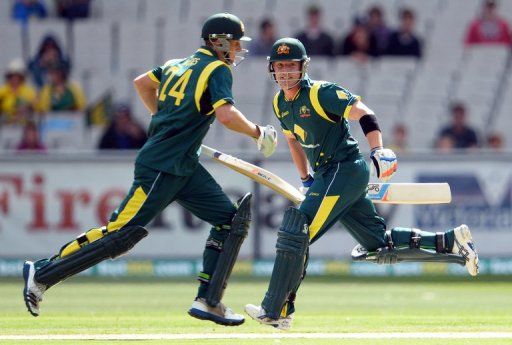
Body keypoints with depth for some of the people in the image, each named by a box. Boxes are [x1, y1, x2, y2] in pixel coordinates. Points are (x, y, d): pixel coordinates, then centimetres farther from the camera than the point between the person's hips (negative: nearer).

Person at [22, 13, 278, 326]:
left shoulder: (179, 64, 18)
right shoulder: (218, 69, -8)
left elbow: (142, 83, 29)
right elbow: (226, 115, -23)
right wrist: (257, 133, -8)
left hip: (185, 168, 10)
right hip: (161, 168, -10)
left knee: (231, 220, 3)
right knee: (123, 232, -10)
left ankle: (208, 302, -2)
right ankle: (43, 273, -4)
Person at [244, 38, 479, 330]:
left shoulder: (320, 93, -14)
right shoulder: (280, 104, 11)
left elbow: (364, 114, -19)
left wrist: (378, 151, -33)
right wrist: (306, 179, 29)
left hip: (346, 170, -9)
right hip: (328, 176, 9)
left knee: (296, 232, -17)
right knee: (379, 246, 10)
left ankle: (276, 312, -17)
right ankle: (449, 242, 16)